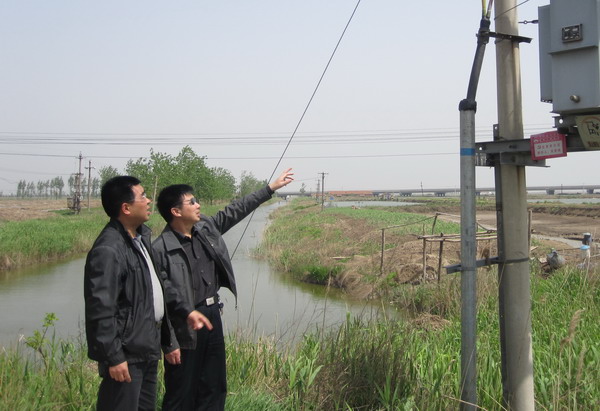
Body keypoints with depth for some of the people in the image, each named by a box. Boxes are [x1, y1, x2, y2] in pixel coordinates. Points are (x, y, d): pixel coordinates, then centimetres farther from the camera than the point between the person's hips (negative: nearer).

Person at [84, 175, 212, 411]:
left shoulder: (140, 238, 10)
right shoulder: (108, 250, -21)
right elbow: (101, 309, -23)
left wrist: (168, 340, 18)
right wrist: (113, 356, -20)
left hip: (147, 350, 9)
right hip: (126, 355, -9)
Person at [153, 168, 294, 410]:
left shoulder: (206, 228, 5)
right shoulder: (161, 248, -17)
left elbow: (236, 210, 11)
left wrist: (271, 188, 14)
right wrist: (189, 314, -27)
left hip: (212, 314, 8)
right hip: (185, 323, -7)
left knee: (214, 384, 16)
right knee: (182, 389, 4)